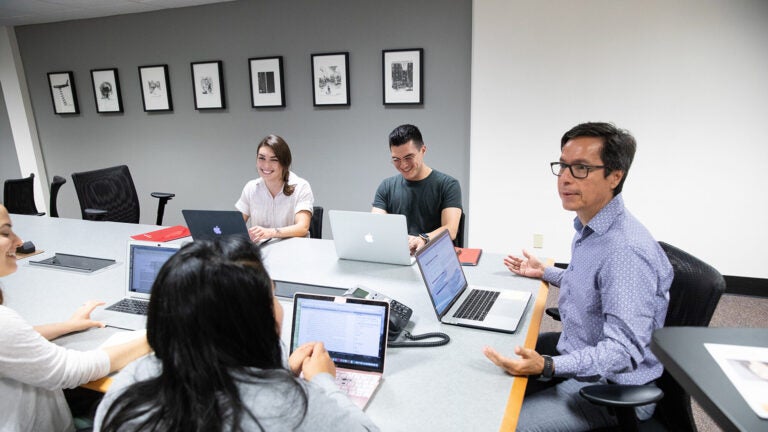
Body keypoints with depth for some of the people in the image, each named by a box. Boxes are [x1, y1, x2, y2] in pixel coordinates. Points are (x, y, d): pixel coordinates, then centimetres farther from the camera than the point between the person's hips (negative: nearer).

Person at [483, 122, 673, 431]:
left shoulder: (626, 249, -30)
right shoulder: (589, 228, 2)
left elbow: (624, 350, -32)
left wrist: (547, 367, -43)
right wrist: (544, 272, 27)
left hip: (610, 386, -9)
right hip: (578, 352, 10)